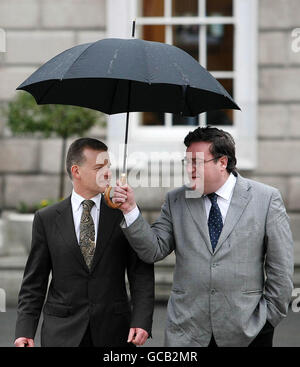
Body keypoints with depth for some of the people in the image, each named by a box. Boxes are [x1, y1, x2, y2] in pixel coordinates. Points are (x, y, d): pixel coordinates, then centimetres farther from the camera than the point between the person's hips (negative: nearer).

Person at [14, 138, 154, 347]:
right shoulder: (46, 219, 5)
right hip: (62, 335, 0)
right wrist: (25, 330, -5)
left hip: (114, 333, 0)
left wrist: (142, 321, -13)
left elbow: (142, 274, 1)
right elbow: (34, 281, 5)